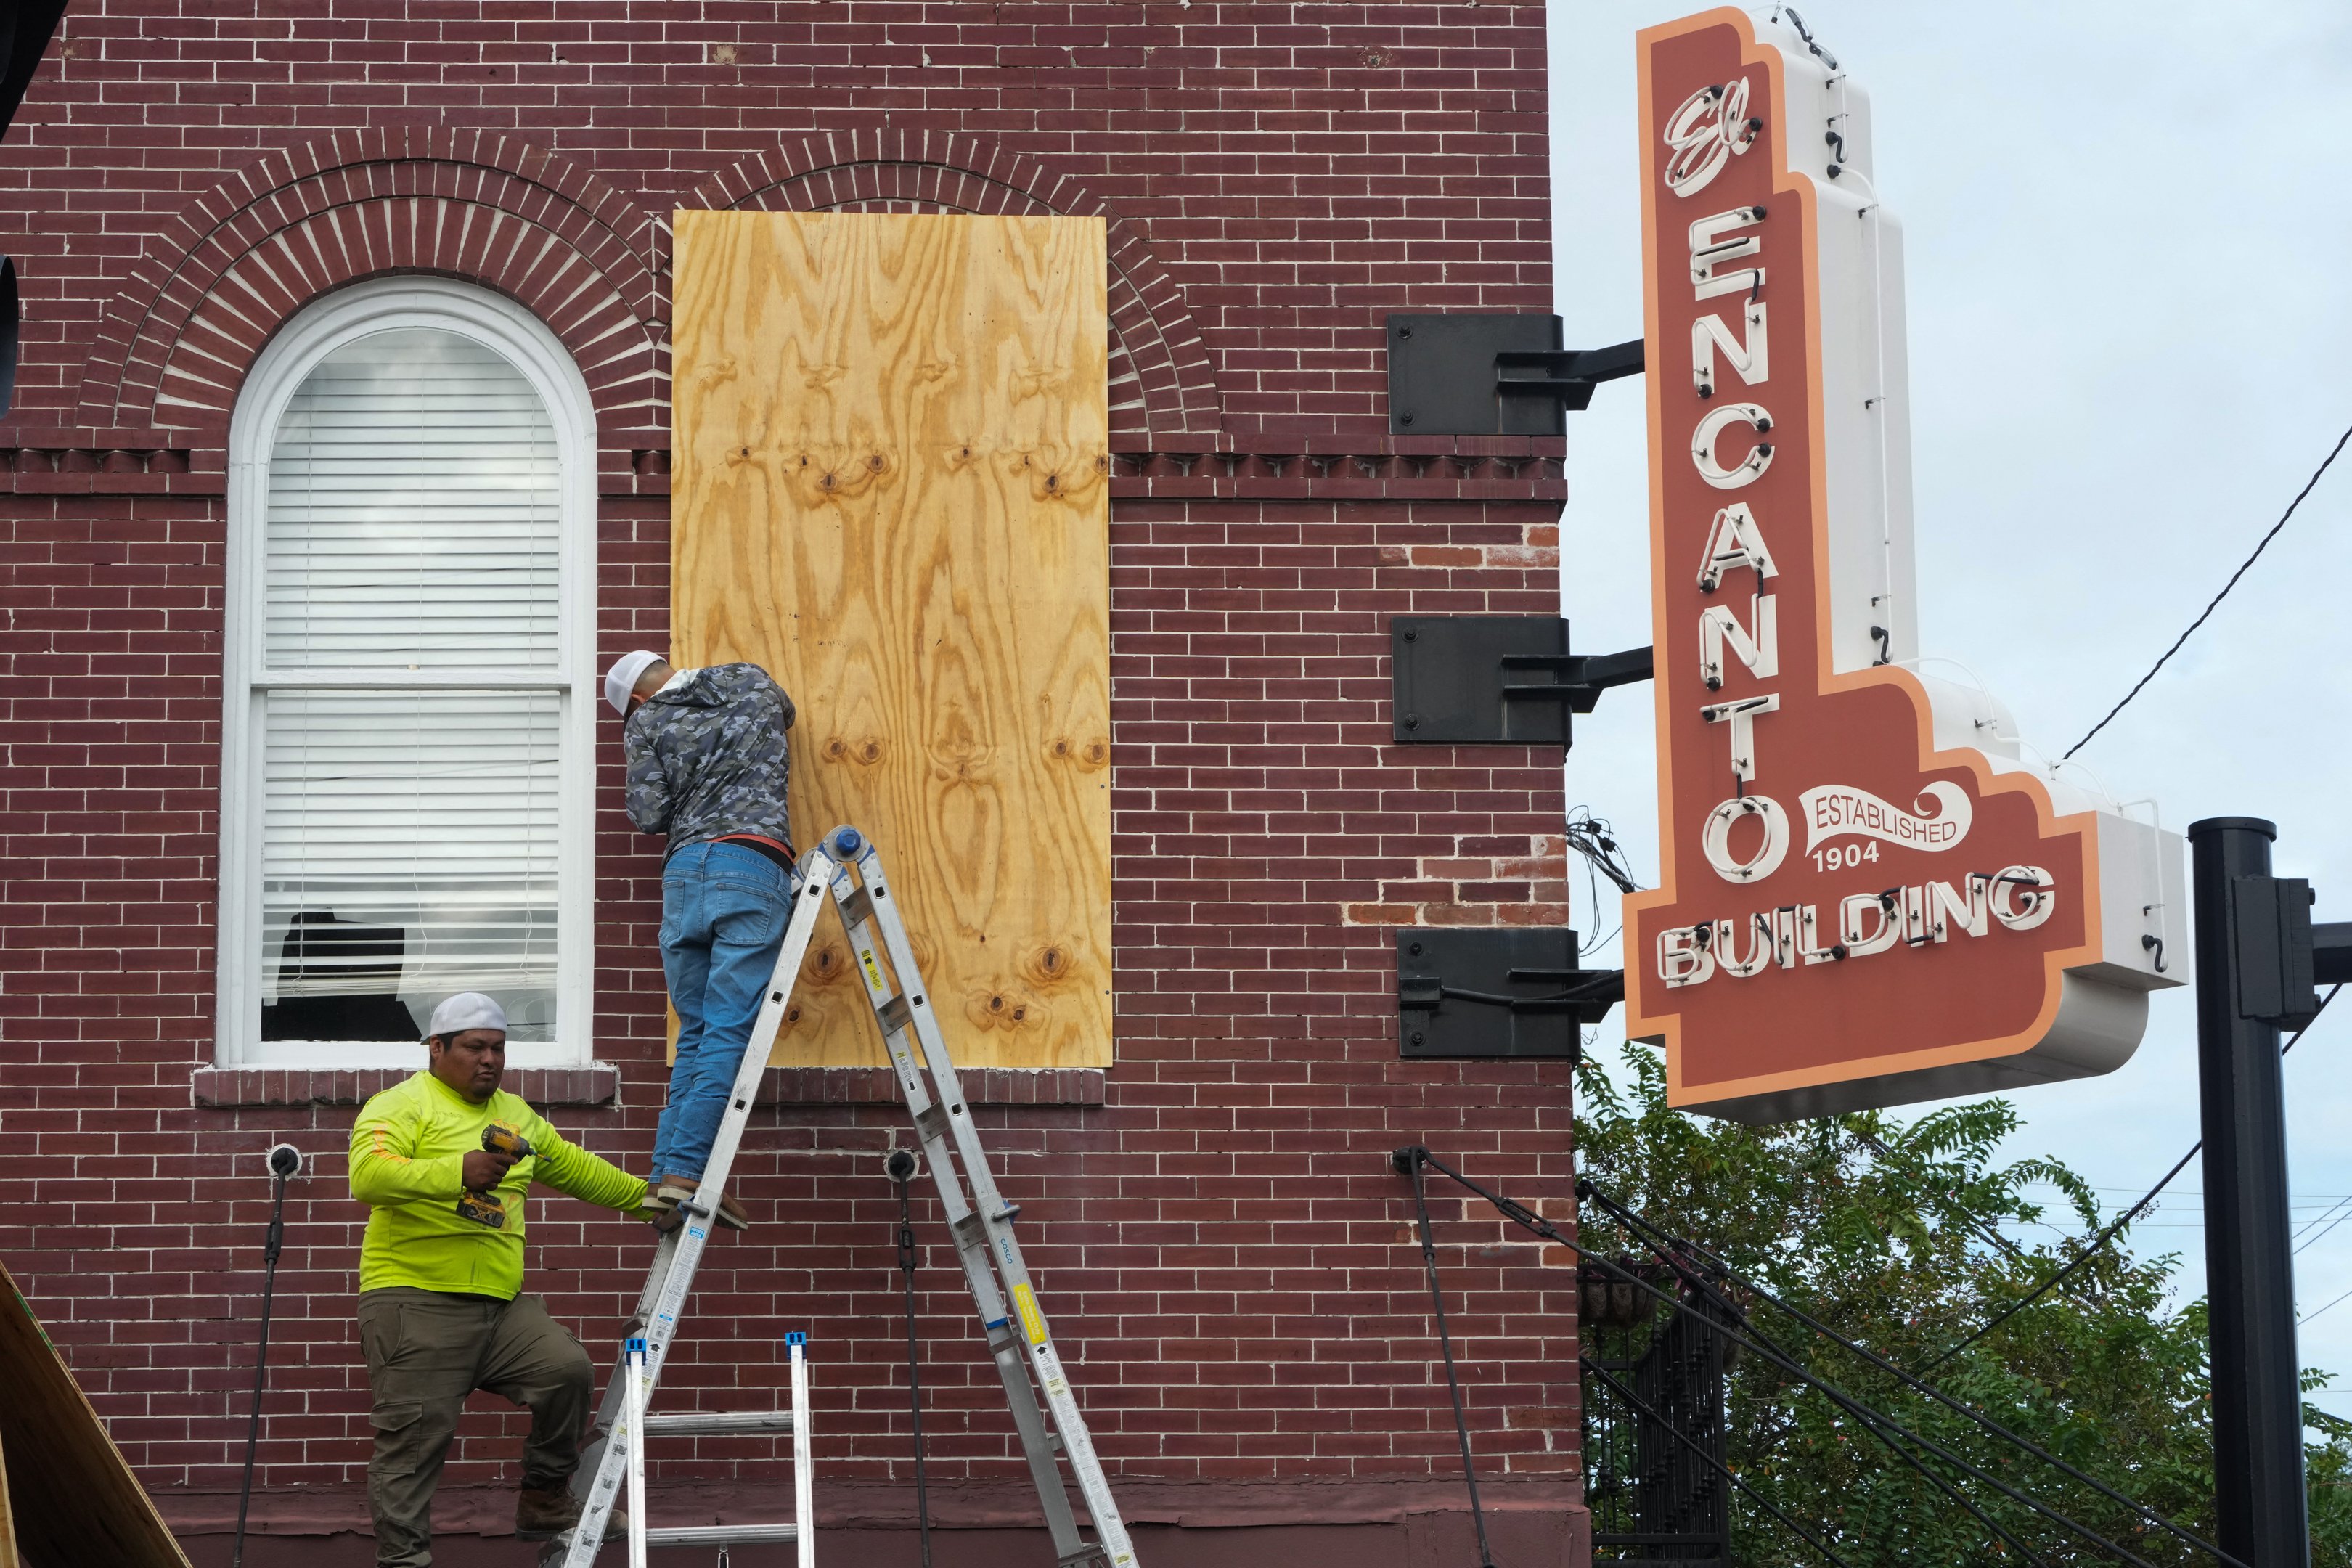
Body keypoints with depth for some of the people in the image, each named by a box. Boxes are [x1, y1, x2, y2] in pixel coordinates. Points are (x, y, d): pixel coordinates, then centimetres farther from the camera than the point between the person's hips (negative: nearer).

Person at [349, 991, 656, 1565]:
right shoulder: (402, 1106, -4)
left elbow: (574, 1167, 34)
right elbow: (368, 1174, -22)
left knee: (568, 1370, -9)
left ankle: (545, 1506, 8)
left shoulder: (517, 1116, 21)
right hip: (418, 1304, -6)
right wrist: (459, 1172, -33)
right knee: (415, 1436, -6)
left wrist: (646, 1196, 38)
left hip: (501, 1303, 7)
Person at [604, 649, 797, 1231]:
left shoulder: (647, 723, 10)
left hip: (683, 871, 2)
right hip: (753, 865, -1)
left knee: (697, 1034, 10)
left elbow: (648, 815, 3)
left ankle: (667, 1173, 2)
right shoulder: (751, 682, 16)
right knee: (729, 1032, -7)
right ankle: (686, 1169, -17)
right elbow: (785, 712, 39)